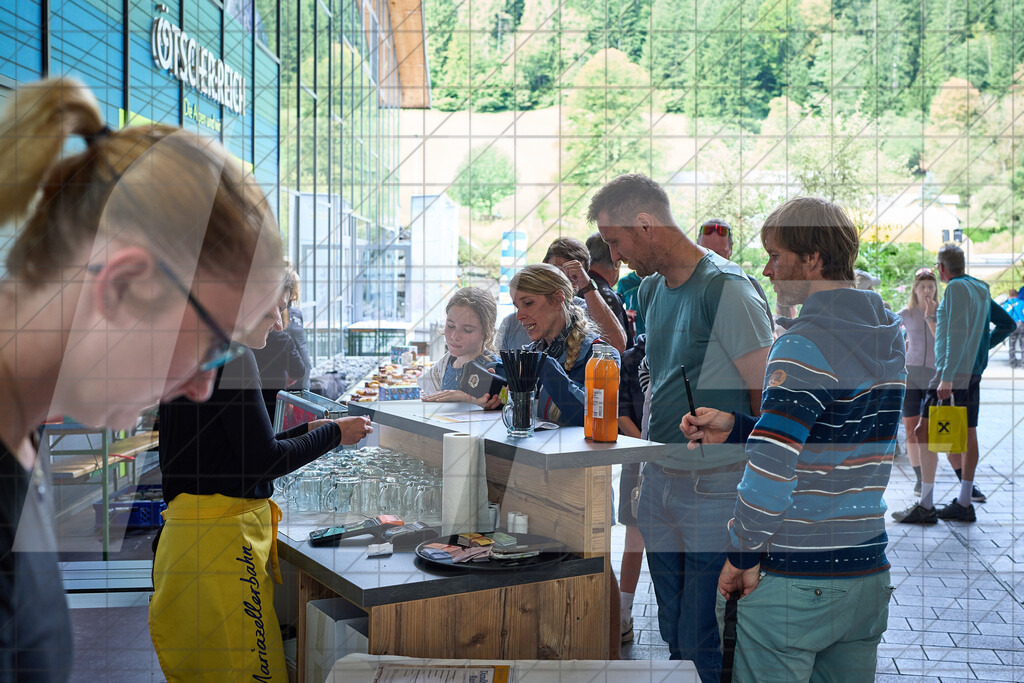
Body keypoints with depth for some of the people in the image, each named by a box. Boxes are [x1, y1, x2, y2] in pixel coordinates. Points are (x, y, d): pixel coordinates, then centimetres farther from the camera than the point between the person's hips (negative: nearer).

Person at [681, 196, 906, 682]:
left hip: (792, 577, -8)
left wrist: (741, 557, -11)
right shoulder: (889, 338, 9)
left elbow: (771, 468, -24)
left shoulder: (805, 344, -18)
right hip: (868, 574, 8)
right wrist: (735, 428, 10)